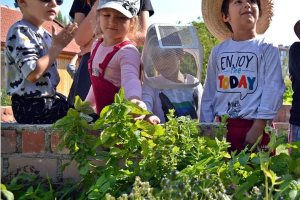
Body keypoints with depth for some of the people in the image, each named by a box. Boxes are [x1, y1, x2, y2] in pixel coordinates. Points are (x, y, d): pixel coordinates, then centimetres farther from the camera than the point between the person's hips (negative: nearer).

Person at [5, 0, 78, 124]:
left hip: (49, 101, 10)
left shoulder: (46, 35, 13)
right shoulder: (20, 32, -15)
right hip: (31, 108, -10)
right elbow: (33, 74, -27)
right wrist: (57, 46, -18)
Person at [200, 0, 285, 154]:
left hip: (255, 127, -3)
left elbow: (273, 89, -7)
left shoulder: (267, 48, -1)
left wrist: (258, 127, -14)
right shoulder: (218, 51, 9)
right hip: (221, 128, 3)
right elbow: (209, 92, 12)